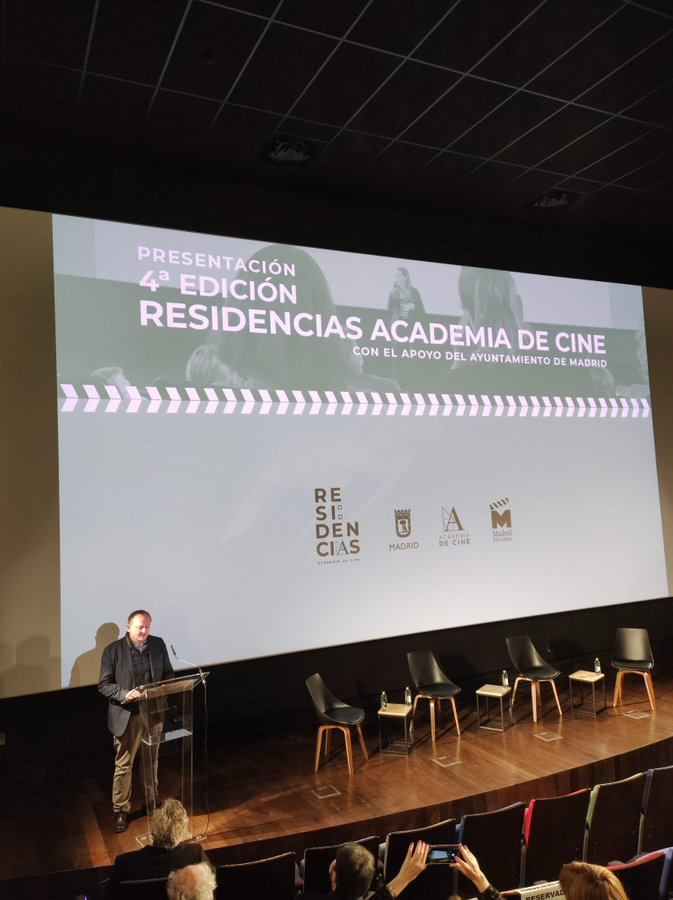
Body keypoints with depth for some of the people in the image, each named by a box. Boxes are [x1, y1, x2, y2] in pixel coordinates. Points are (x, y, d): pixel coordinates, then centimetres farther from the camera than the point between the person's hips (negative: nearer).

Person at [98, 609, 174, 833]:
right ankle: (120, 810, 22)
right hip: (127, 715, -3)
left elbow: (168, 674, 7)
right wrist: (125, 694, -25)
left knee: (151, 761, 19)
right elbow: (104, 684, -10)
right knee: (123, 765, 6)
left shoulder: (158, 644, -2)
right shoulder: (113, 650, -12)